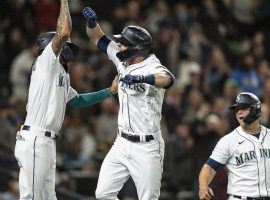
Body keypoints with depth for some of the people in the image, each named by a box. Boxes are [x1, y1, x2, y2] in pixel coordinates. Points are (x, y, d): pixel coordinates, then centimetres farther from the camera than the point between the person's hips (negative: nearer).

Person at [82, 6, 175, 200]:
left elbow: (167, 79, -42)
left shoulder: (152, 68, -18)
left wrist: (142, 78, -59)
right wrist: (92, 22, -7)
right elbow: (98, 37, 14)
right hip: (122, 143, 7)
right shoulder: (122, 60, 4)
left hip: (146, 148, -7)